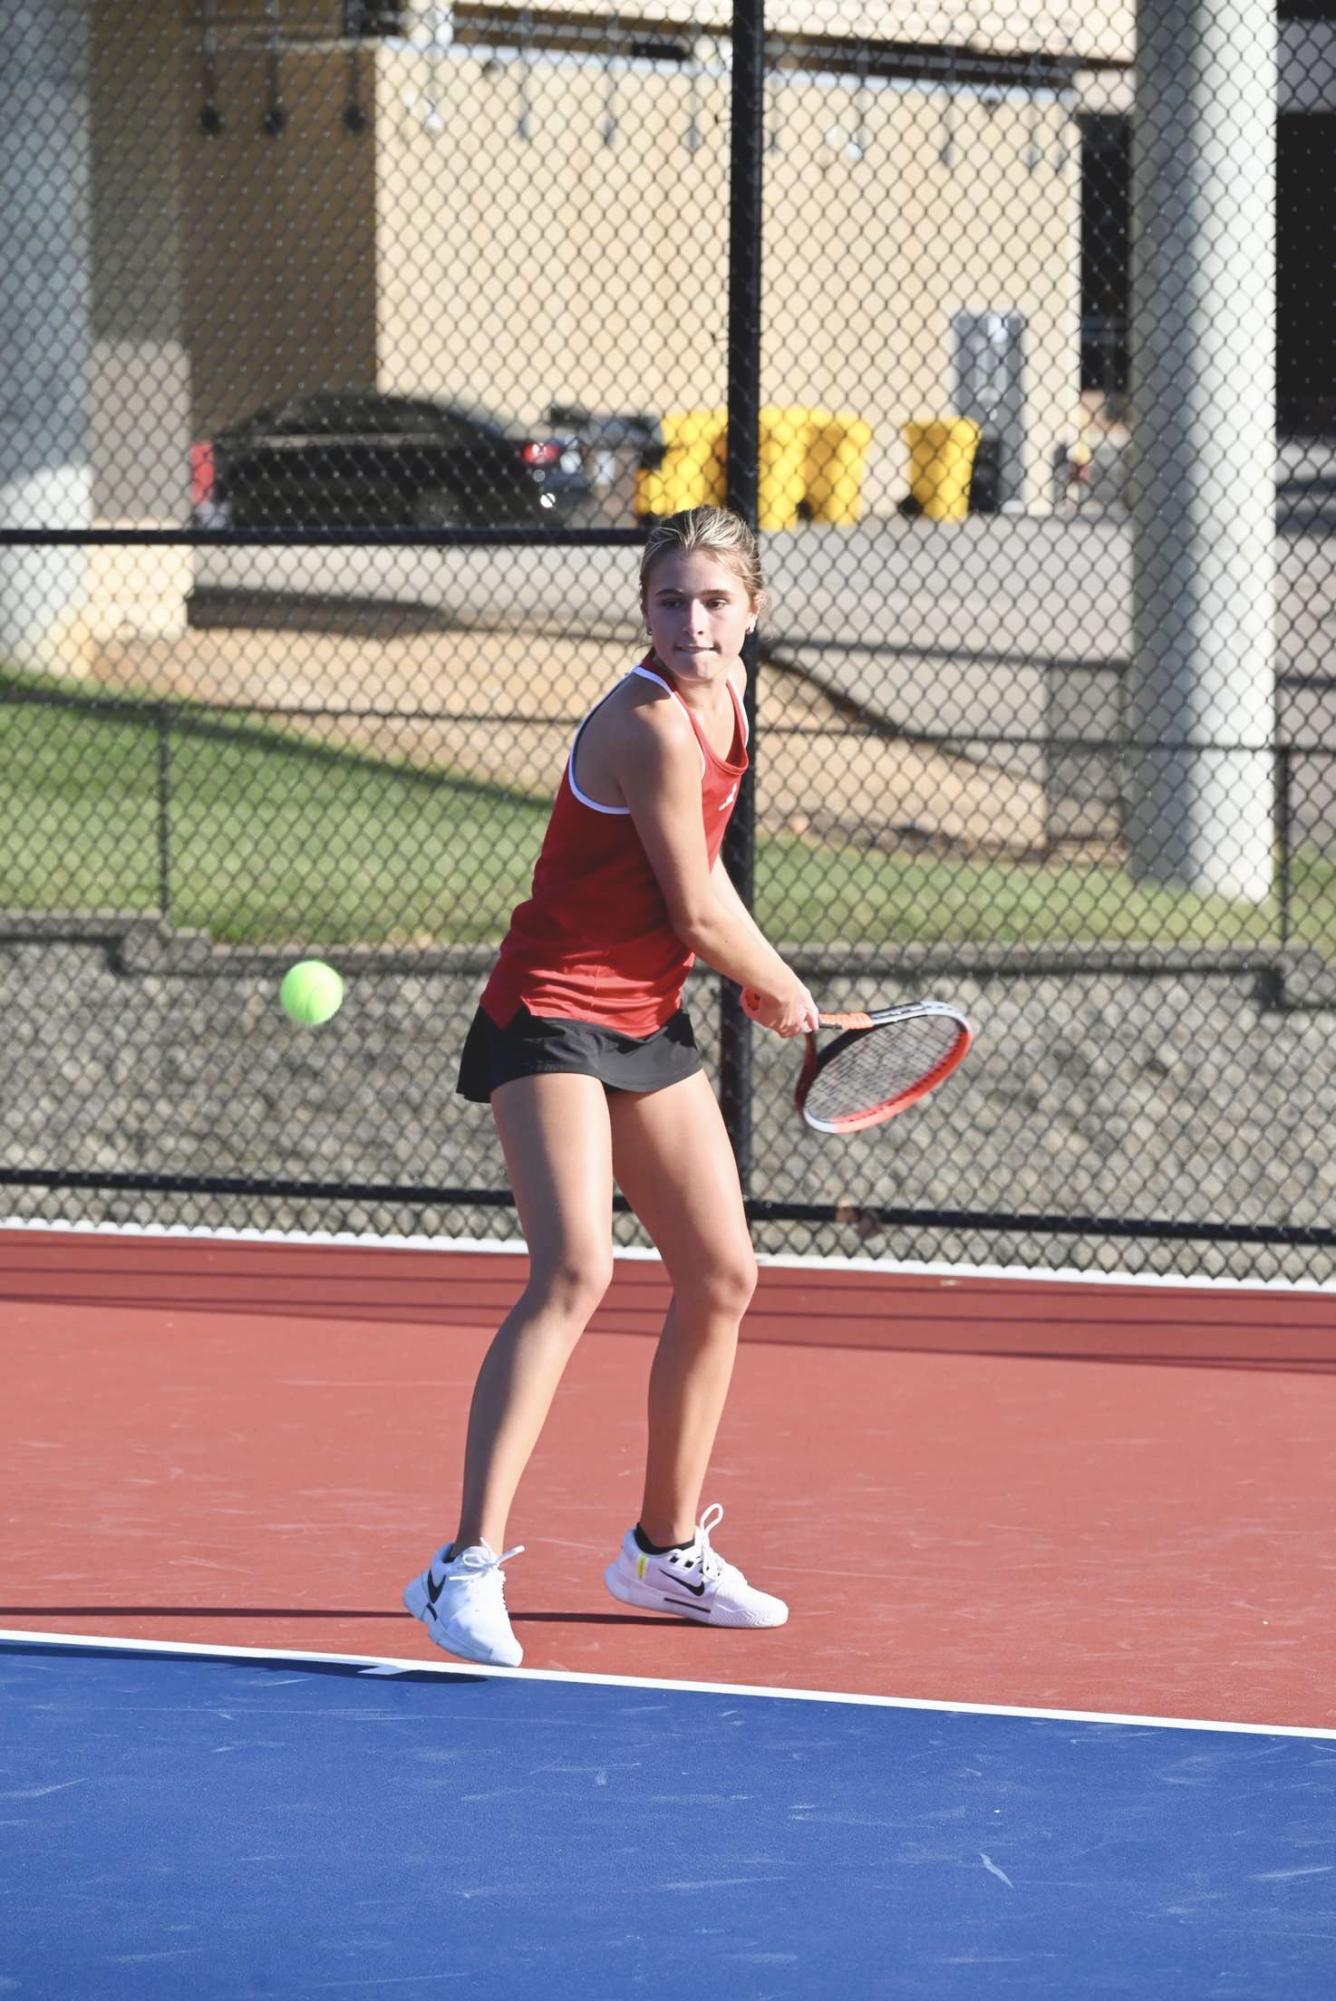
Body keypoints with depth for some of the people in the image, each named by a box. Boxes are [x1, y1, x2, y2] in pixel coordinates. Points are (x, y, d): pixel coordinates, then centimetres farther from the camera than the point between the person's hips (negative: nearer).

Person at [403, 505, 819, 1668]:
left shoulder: (725, 694, 6)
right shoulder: (652, 726, -22)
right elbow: (697, 916, -16)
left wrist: (757, 983, 9)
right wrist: (783, 995, 2)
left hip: (648, 1024, 9)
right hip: (553, 1016, -9)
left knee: (722, 1279, 13)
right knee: (575, 1271, -24)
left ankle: (665, 1549, 29)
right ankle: (468, 1567, -28)